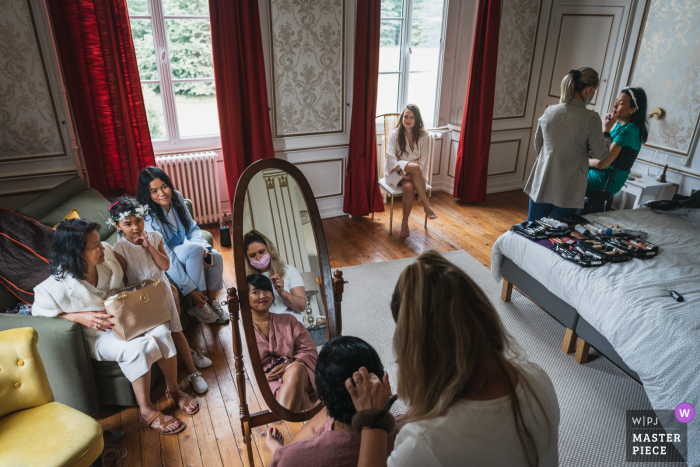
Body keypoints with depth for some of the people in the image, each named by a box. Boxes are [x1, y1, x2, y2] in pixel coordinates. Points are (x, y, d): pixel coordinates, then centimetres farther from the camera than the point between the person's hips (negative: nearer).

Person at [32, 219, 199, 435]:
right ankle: (147, 412, -13)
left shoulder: (107, 254, -10)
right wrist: (81, 317, -24)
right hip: (98, 336, -5)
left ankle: (174, 390, -2)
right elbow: (39, 312, -11)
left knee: (161, 331, -22)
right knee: (137, 348, -31)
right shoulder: (58, 286, -23)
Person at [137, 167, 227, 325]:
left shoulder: (176, 197, -10)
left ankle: (211, 301, 3)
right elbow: (167, 259, -30)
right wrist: (190, 289, -30)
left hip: (182, 248, 6)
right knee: (195, 249, -33)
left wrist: (204, 247, -19)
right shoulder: (149, 218, -28)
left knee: (216, 257, -17)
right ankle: (198, 306, -19)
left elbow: (192, 227, 1)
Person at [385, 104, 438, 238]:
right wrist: (401, 172, -26)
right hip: (397, 171, -1)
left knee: (409, 188, -33)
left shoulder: (424, 136, 0)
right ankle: (426, 206, -29)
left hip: (416, 173, 1)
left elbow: (423, 159, -4)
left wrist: (412, 175, -18)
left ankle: (405, 221, -16)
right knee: (415, 166, -34)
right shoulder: (395, 134, -3)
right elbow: (390, 157, -12)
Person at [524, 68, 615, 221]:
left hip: (541, 185, 4)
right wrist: (606, 130, 11)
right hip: (566, 192, -4)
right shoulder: (591, 118, -13)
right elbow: (600, 154, -4)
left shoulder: (549, 111, 0)